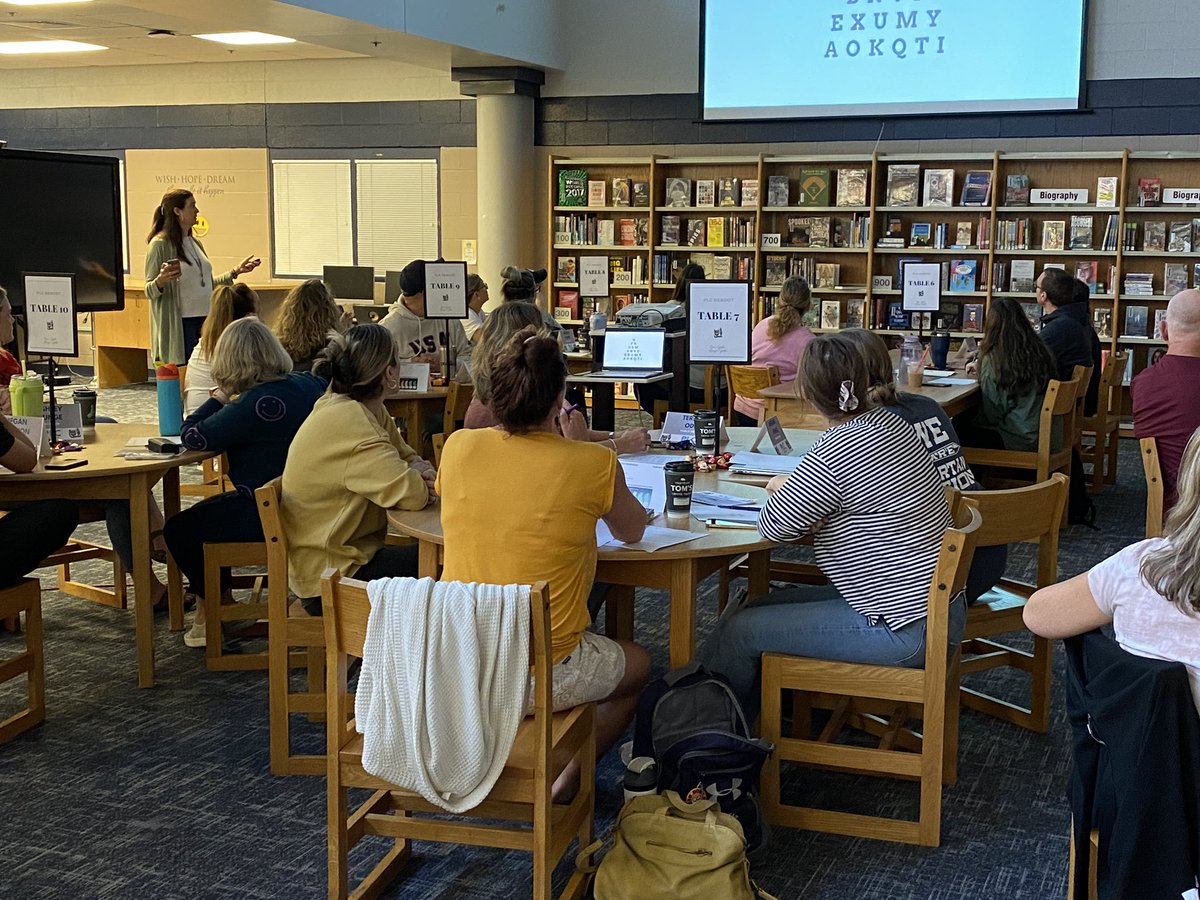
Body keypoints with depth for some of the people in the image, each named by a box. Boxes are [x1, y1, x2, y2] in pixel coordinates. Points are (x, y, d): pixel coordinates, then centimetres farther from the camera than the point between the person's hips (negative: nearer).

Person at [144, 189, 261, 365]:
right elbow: (149, 290, -9)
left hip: (205, 320, 7)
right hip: (179, 324, -7)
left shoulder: (195, 243, 16)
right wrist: (161, 280, -29)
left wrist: (236, 272, 21)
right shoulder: (160, 244, -7)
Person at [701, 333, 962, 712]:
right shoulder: (892, 423, 4)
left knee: (740, 630, -3)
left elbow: (773, 528, -16)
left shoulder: (833, 453, -24)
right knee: (759, 606, 17)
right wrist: (798, 488, 5)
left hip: (905, 631, -10)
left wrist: (783, 488, 6)